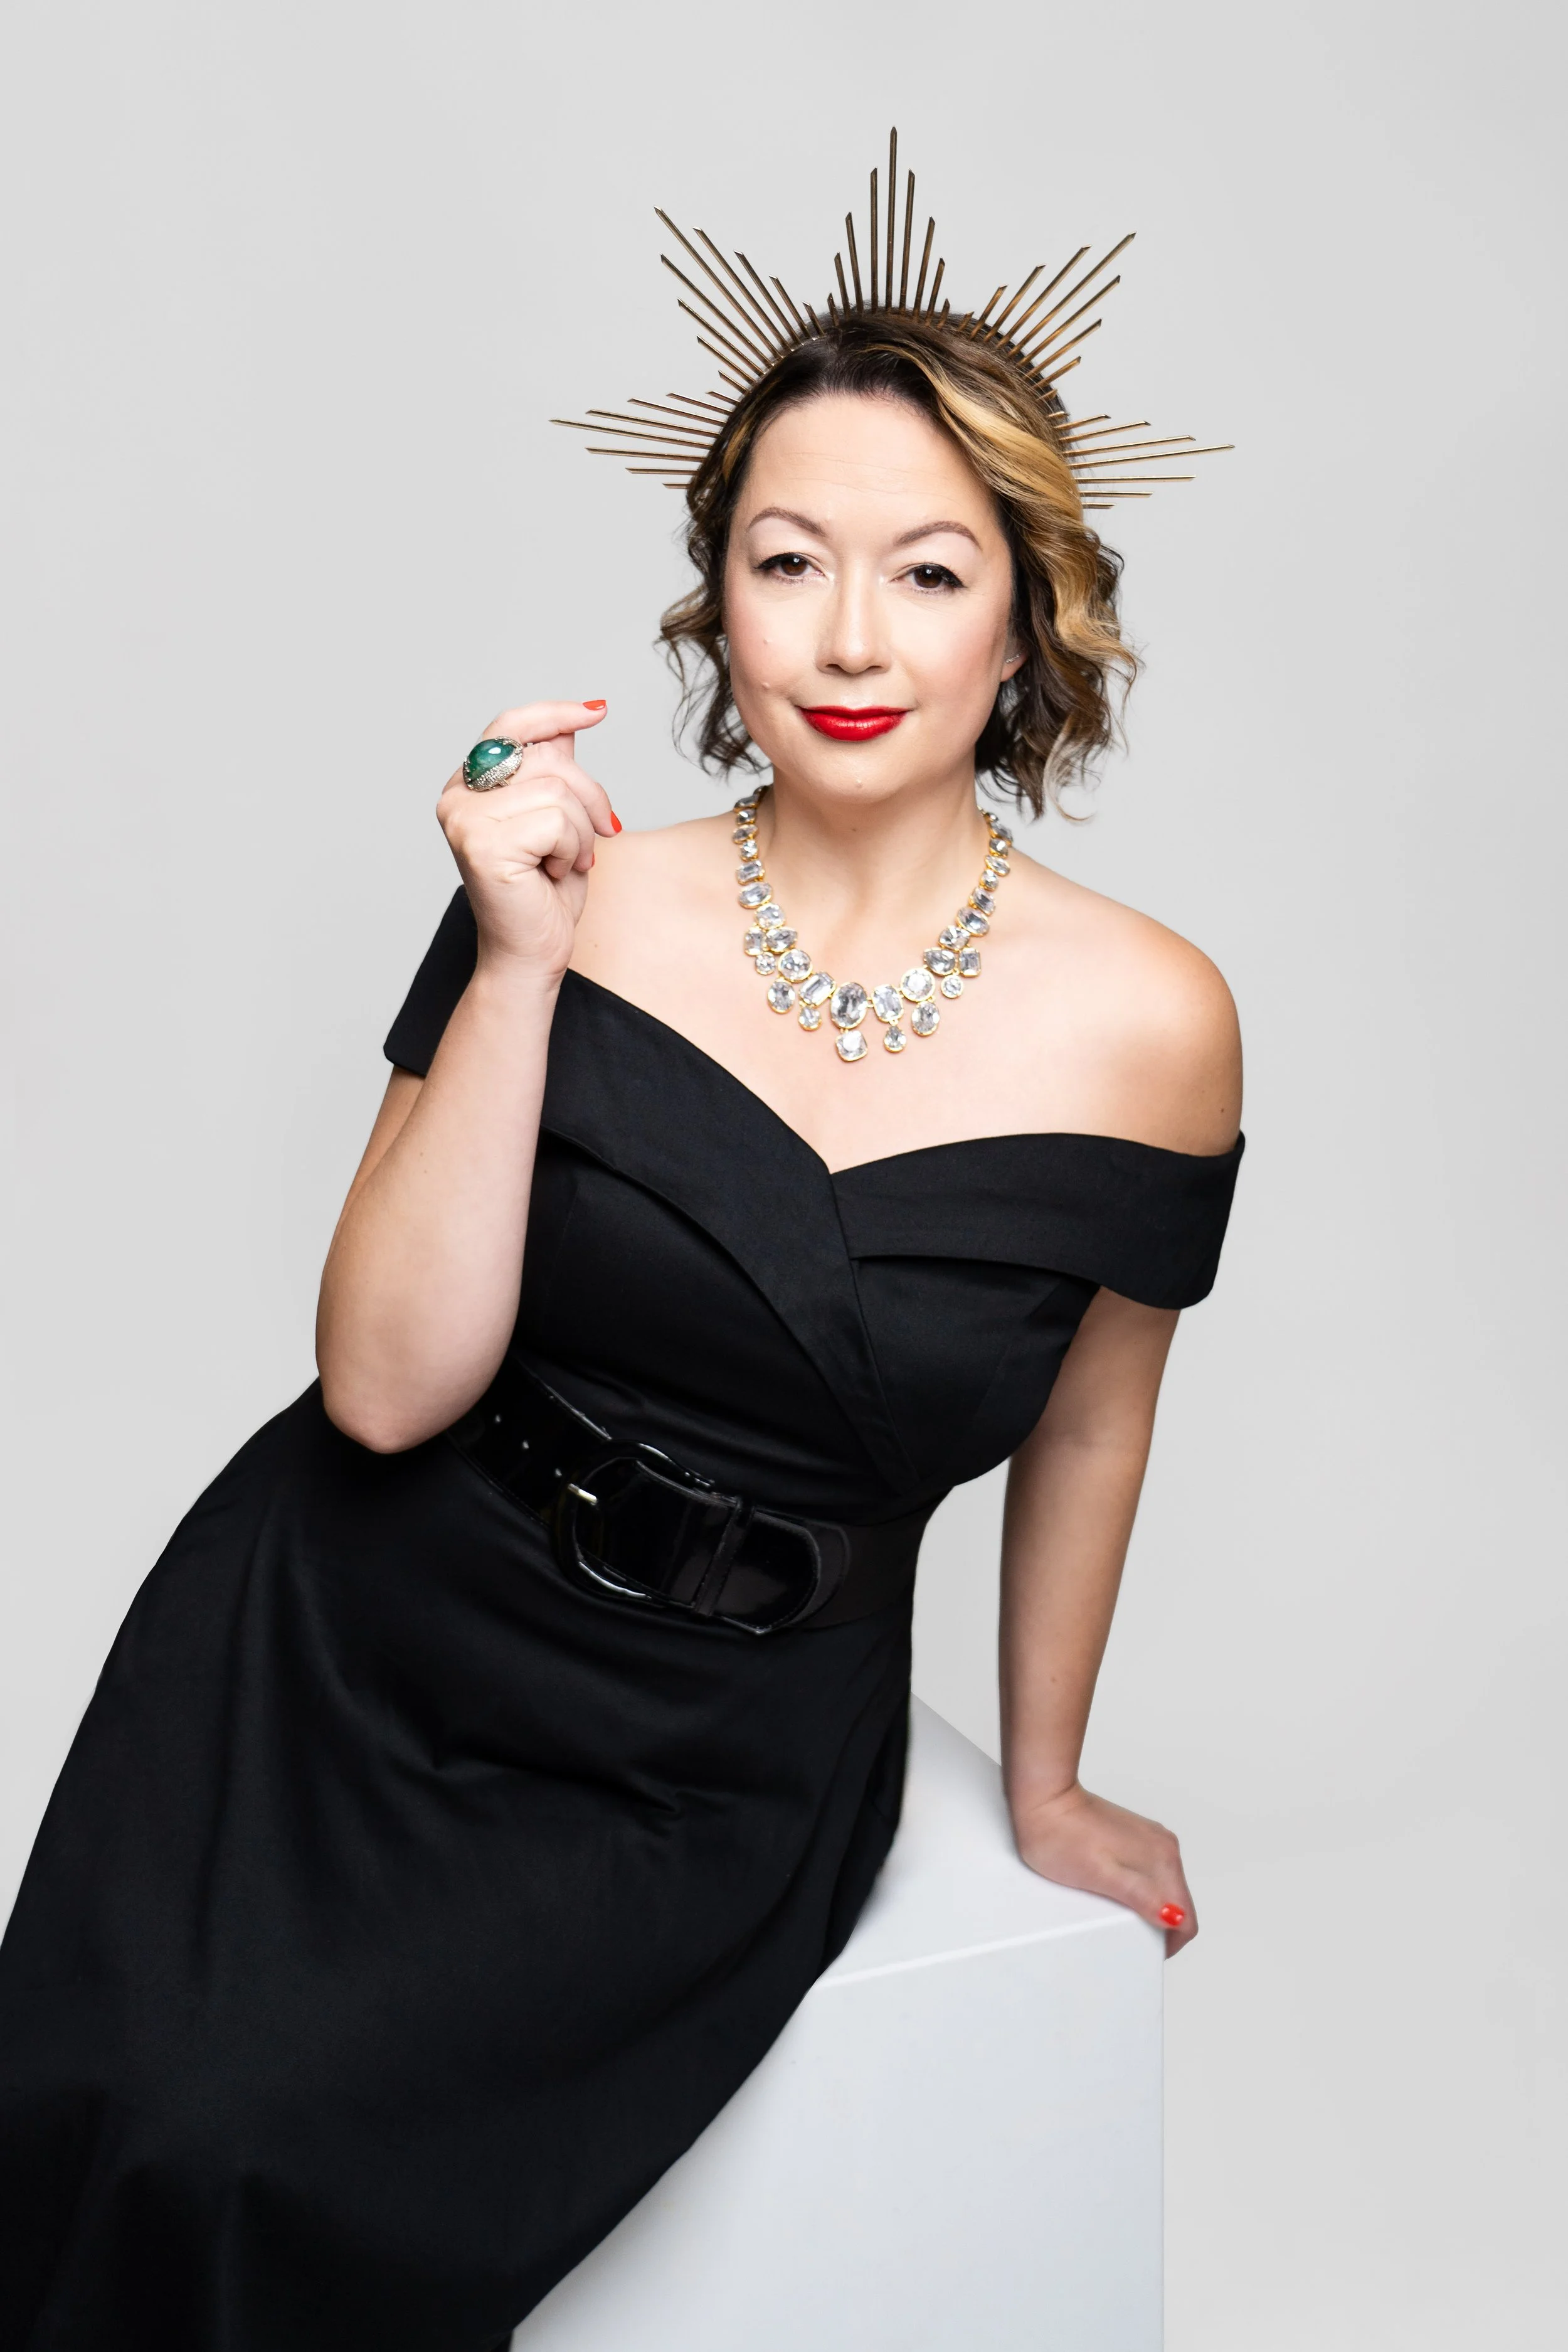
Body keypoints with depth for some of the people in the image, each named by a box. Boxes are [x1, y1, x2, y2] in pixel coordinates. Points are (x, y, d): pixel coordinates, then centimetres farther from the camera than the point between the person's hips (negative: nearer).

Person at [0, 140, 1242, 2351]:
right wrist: (518, 969, -22)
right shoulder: (573, 910, -9)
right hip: (348, 1647, 1)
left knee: (258, 2165, -19)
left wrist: (1043, 1788, 18)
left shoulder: (1150, 1024, -8)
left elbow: (1083, 1427, 6)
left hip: (716, 1776, -1)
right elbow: (386, 1386, -13)